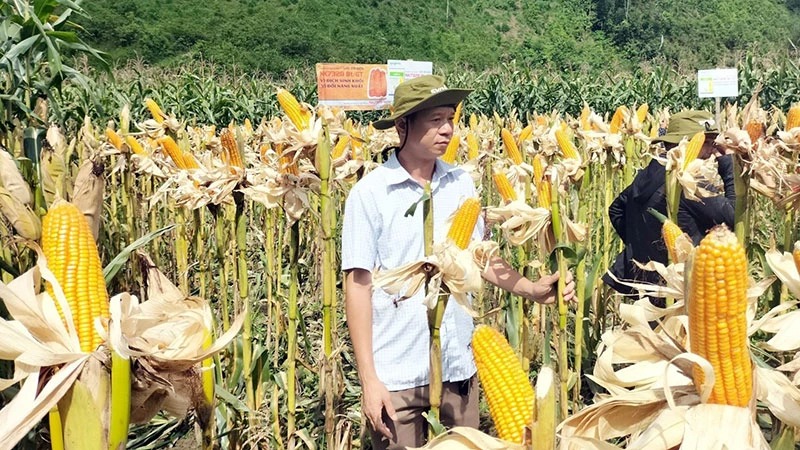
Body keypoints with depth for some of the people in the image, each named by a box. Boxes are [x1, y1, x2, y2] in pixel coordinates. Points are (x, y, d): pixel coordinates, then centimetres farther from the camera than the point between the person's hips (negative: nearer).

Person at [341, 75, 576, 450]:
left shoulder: (461, 184, 1)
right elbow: (358, 285, -9)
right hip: (396, 372, -4)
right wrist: (368, 378, -12)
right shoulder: (370, 193, -10)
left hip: (458, 364, 4)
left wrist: (531, 289, -6)